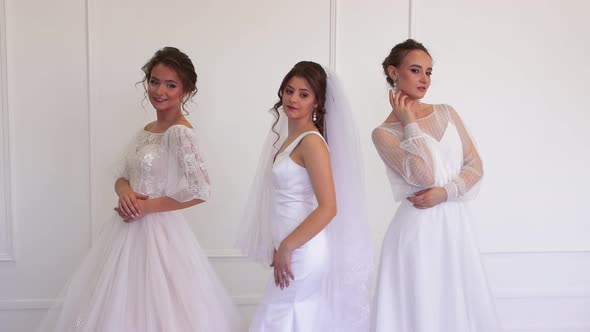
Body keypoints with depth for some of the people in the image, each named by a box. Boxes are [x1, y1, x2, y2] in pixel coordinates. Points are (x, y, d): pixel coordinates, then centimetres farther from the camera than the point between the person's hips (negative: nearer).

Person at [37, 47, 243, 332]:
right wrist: (124, 191, -9)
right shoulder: (146, 130, 10)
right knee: (119, 309, 16)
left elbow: (199, 191, -21)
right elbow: (124, 177, 14)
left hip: (158, 233, -8)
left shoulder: (180, 133, -15)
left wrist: (148, 206, -15)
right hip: (129, 230, 8)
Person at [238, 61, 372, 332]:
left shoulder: (312, 141, -15)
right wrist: (282, 248, 12)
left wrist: (286, 248, -17)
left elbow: (328, 208, -21)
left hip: (303, 253, -8)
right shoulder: (289, 136, 10)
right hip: (295, 251, 8)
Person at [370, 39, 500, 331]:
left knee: (463, 306, 12)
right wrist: (409, 122, -12)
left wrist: (445, 192, -11)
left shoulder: (447, 113, 8)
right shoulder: (384, 133, -7)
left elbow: (475, 165, 6)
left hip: (455, 224, 5)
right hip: (417, 229, -4)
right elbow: (423, 175, -20)